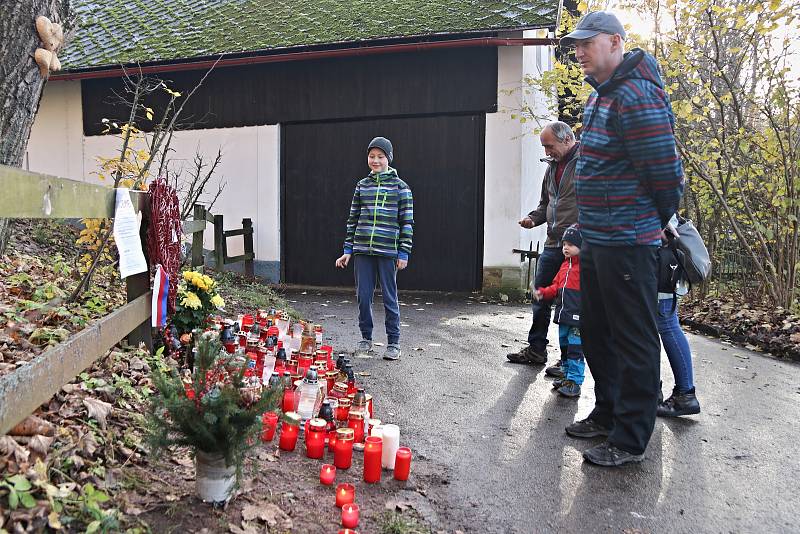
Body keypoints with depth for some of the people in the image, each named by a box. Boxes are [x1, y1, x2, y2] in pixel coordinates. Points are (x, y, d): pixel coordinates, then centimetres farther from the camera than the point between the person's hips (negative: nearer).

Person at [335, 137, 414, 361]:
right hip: (362, 250, 4)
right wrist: (348, 250, 9)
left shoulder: (400, 186, 1)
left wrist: (403, 253, -6)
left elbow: (407, 222, 0)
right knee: (363, 296, 7)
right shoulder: (362, 185, 11)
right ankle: (366, 339, 22)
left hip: (388, 251, -3)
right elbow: (353, 219, 14)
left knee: (390, 297, 2)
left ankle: (393, 343, 13)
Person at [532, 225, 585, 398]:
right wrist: (543, 293, 5)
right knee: (564, 347, 18)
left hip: (578, 317, -9)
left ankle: (574, 382, 1)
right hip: (564, 315, 9)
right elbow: (556, 287, 21)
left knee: (575, 349, -5)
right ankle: (567, 376, 31)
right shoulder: (565, 266, 15)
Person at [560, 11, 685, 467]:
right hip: (597, 241, 10)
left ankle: (630, 440, 13)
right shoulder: (601, 94, 15)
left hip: (628, 243, -10)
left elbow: (665, 172, -17)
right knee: (597, 333, 18)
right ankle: (607, 415, 34)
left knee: (634, 341, 0)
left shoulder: (636, 97, -17)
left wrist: (660, 222, -1)